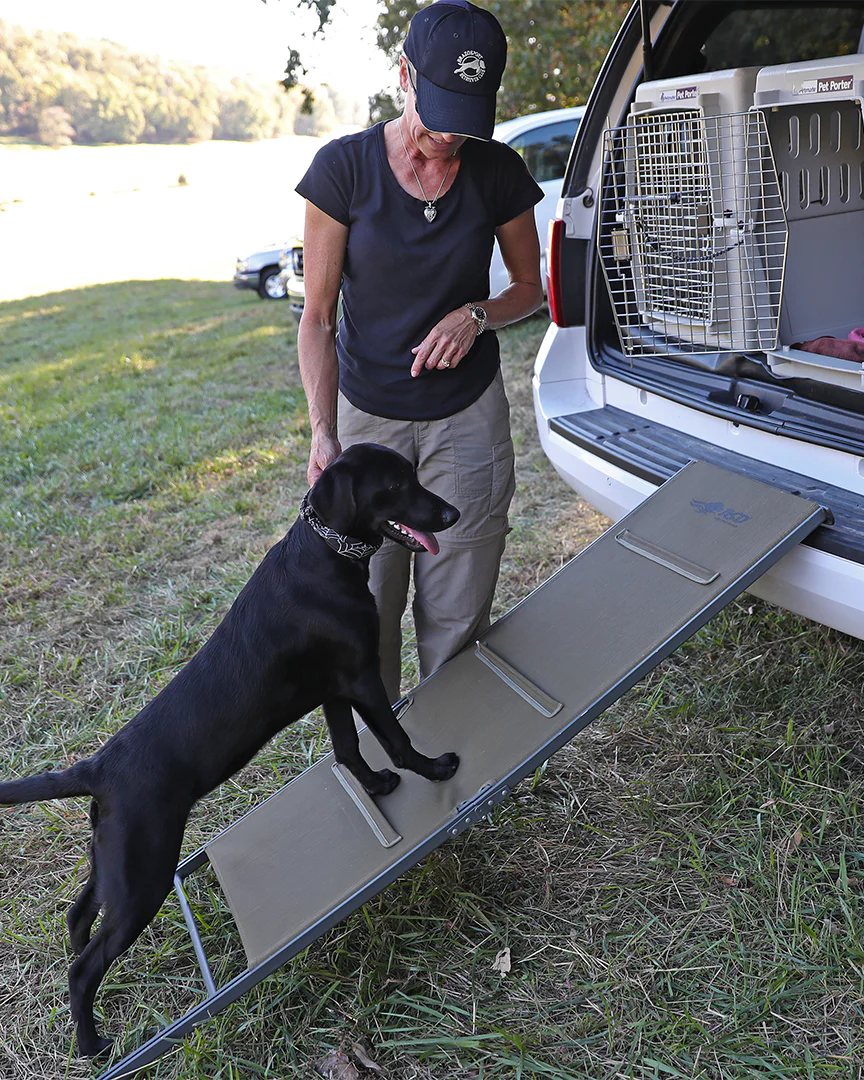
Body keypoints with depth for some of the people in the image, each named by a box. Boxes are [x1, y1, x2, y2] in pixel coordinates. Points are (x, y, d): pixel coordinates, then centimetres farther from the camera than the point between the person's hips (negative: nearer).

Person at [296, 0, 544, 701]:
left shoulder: (499, 172, -3)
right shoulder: (344, 167, -8)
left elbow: (530, 288, 10)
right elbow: (318, 316, -5)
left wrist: (476, 315, -13)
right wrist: (322, 433, -17)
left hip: (468, 418, 1)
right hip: (366, 415, 0)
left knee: (455, 623, 6)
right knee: (366, 612, 6)